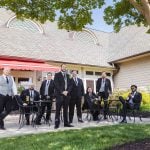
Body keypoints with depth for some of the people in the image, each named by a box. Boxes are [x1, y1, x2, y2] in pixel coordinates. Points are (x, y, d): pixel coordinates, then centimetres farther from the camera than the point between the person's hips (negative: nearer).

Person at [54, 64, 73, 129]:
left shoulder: (67, 75, 18)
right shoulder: (57, 75, 3)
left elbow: (70, 85, 13)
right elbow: (56, 84, -6)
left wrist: (67, 91, -4)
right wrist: (62, 92, -13)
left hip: (67, 94, 5)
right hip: (59, 94, -5)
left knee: (66, 110, 8)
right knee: (58, 110, -2)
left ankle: (66, 123, 14)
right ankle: (57, 124, 2)